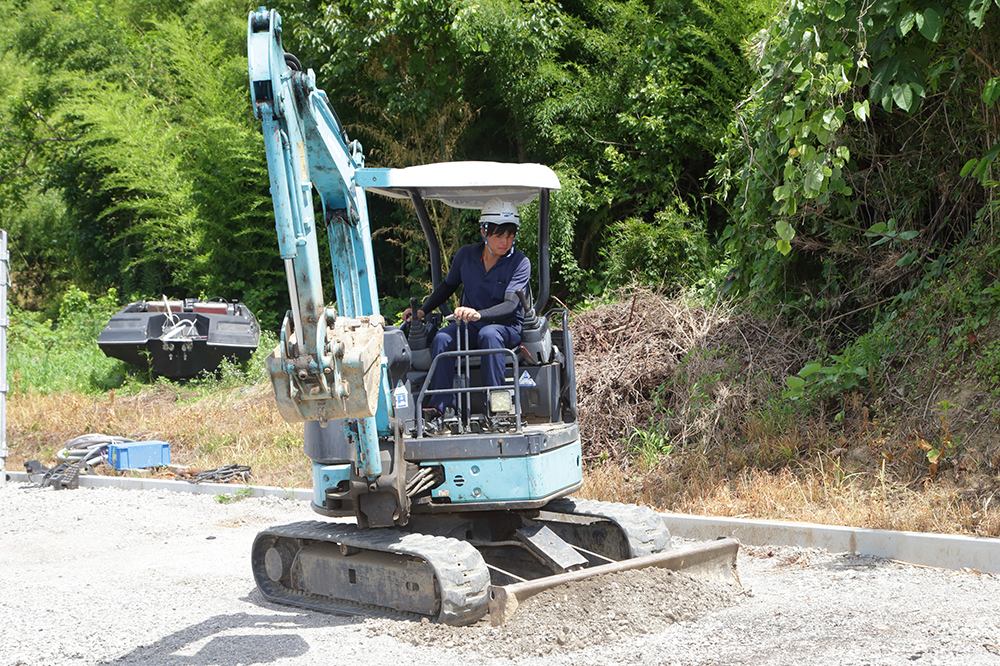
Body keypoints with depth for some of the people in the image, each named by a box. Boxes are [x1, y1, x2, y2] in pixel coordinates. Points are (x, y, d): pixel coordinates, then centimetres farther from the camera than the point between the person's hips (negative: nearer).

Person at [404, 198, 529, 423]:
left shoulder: (520, 263, -9)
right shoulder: (466, 255, 2)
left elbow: (510, 305, -20)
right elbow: (449, 285, 20)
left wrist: (479, 314, -38)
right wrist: (422, 310, 9)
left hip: (508, 326, -3)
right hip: (469, 327, 3)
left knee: (489, 334, -38)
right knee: (442, 338, -28)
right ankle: (441, 405, -33)